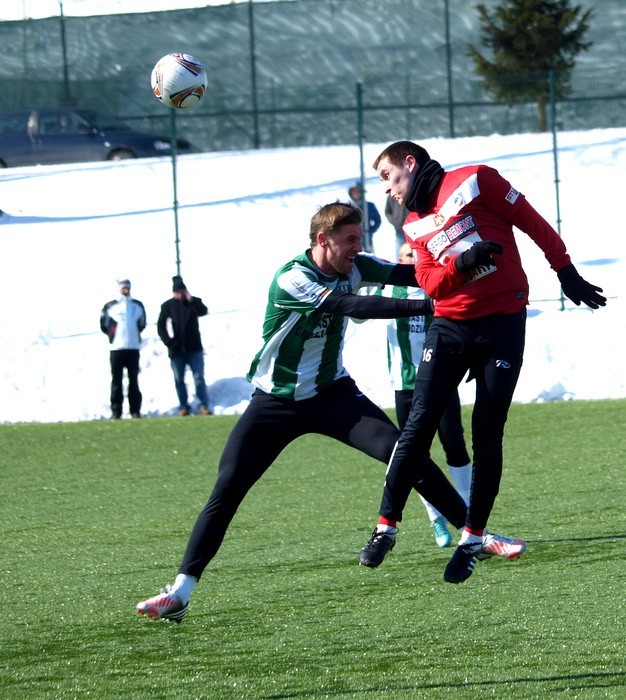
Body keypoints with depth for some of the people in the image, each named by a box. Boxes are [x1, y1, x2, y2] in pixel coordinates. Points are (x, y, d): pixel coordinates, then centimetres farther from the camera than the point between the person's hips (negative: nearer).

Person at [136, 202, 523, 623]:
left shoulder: (352, 267, -5)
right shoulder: (291, 281, -24)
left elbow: (407, 274, -13)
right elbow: (354, 308, -34)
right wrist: (428, 307, -39)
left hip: (332, 394, 4)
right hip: (275, 400, -4)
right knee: (226, 489, -11)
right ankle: (181, 592, -7)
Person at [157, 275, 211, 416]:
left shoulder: (194, 302, 4)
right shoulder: (168, 305, 3)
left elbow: (203, 311, -16)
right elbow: (161, 325, 4)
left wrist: (191, 300, -27)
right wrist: (168, 341, -8)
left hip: (194, 348, -1)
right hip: (176, 350, 1)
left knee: (199, 377, -6)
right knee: (179, 379, 4)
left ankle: (204, 406, -9)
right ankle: (183, 407, 10)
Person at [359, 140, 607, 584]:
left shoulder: (473, 182, -2)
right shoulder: (414, 226, 14)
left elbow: (532, 223, 1)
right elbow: (428, 281, 2)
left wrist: (567, 273, 2)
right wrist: (462, 264, -17)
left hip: (502, 325, -4)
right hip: (450, 327, 4)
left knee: (487, 436, -2)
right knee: (419, 426, -7)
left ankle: (473, 539, 6)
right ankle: (386, 527, -1)